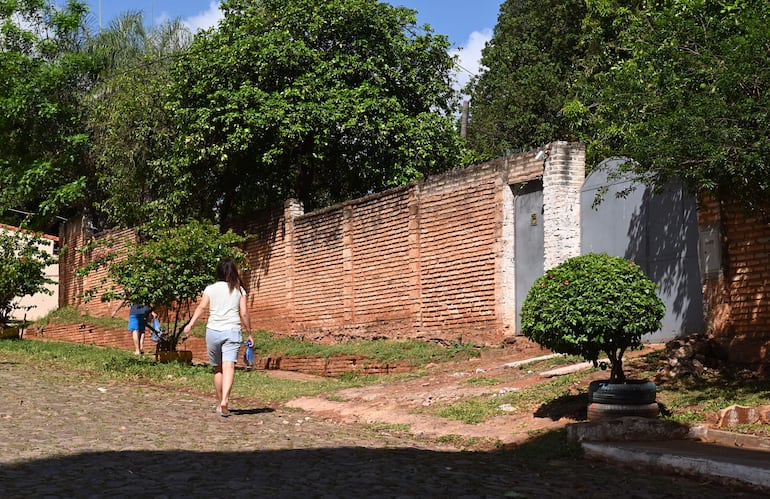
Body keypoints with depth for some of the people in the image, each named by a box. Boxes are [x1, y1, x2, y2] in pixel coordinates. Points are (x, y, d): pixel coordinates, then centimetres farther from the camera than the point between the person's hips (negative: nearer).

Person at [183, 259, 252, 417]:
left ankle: (220, 403, 21)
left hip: (213, 331, 1)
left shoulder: (211, 288, 8)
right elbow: (244, 313, 3)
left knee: (218, 369, 14)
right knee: (229, 366, -15)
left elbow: (202, 307, -7)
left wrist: (190, 324, -11)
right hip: (232, 331, -1)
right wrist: (249, 332, 11)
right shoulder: (239, 290, 8)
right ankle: (225, 400, -35)